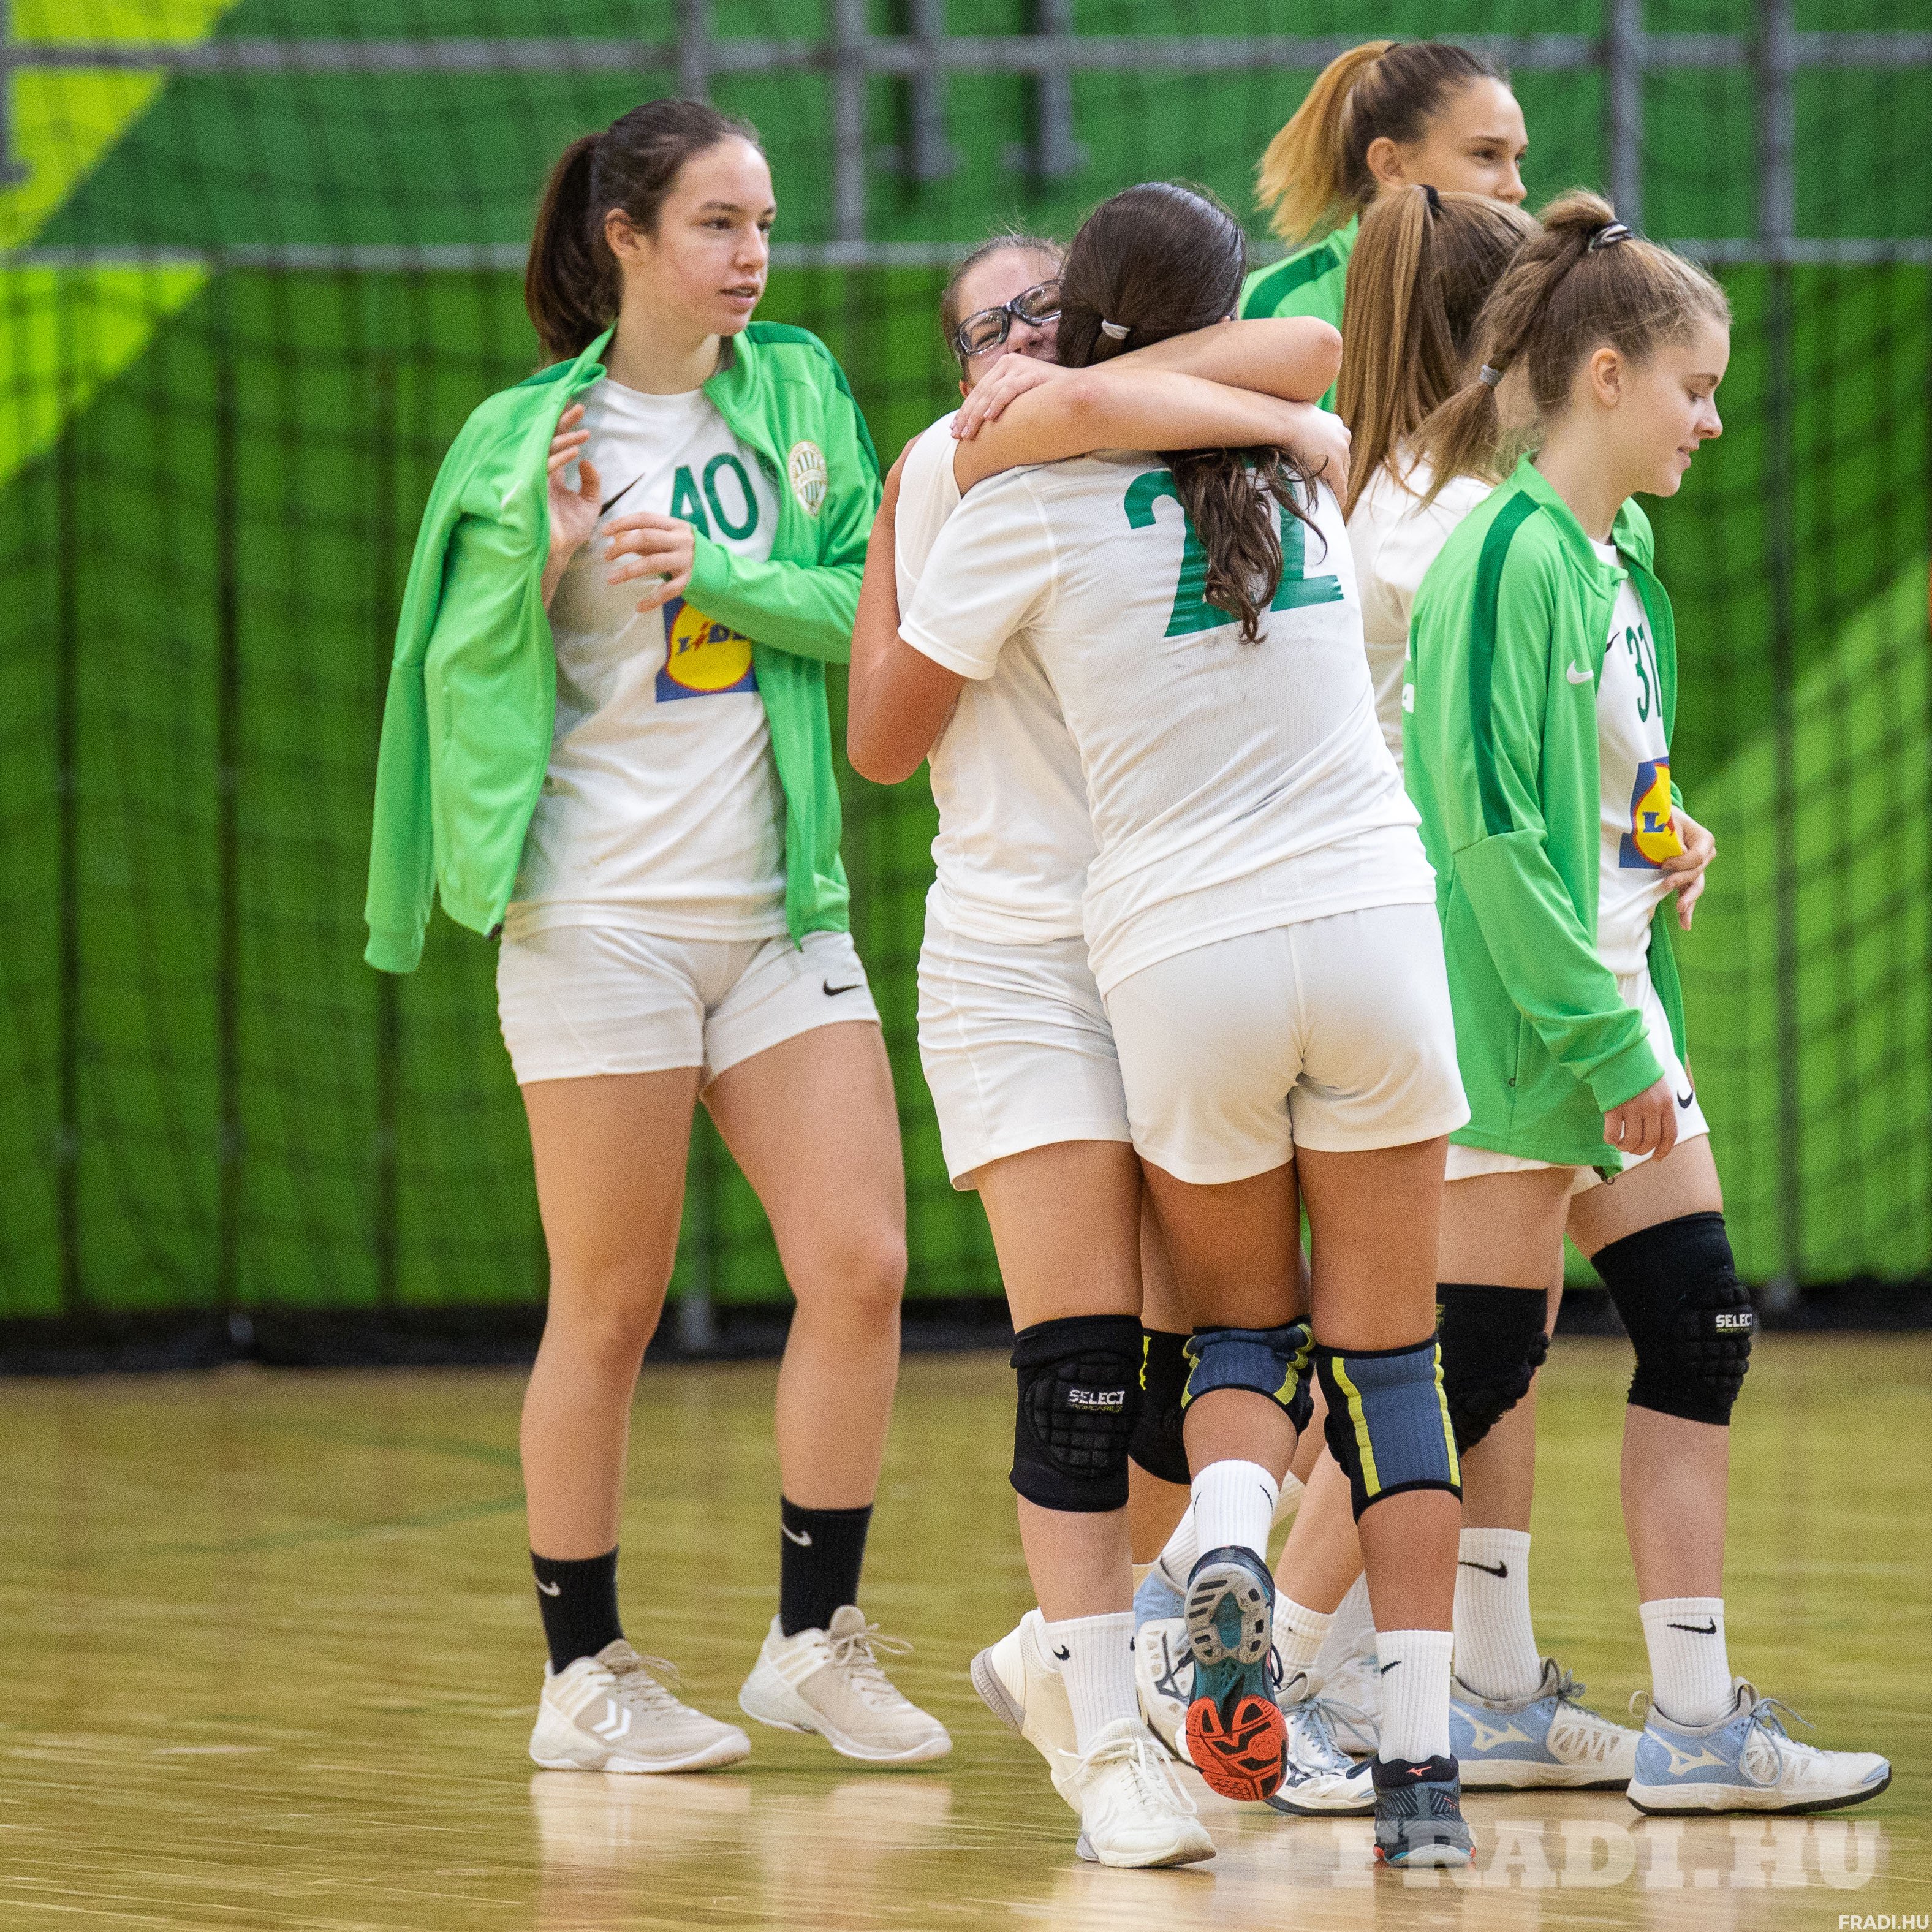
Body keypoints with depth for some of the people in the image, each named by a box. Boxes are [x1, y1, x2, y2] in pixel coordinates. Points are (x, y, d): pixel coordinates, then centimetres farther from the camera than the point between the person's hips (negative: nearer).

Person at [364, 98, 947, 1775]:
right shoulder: (526, 436, -1)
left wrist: (714, 571, -14)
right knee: (610, 1310, 0)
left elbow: (873, 613, -1)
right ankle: (584, 1673, 10)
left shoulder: (802, 395, 8)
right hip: (600, 921, -3)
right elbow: (458, 676, 0)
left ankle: (816, 1639, 7)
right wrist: (539, 562, -16)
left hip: (782, 911, 3)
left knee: (860, 1267, -5)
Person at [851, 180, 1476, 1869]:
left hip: (1183, 955, -1)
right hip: (1374, 921, 2)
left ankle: (1228, 1541, -15)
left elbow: (885, 741, 8)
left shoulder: (1028, 504, -3)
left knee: (1239, 1330, 18)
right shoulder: (1303, 465, 7)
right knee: (1386, 1352, 6)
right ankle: (1422, 1760, -5)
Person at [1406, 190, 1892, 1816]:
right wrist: (1605, 1041, -20)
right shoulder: (1511, 553, -16)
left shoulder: (1620, 554, 12)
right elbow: (1486, 818, -21)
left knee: (1700, 1328, 5)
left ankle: (1697, 1720, 7)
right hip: (1515, 1018, -9)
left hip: (1615, 1003, 9)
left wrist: (1664, 841, 10)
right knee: (1475, 1361, -5)